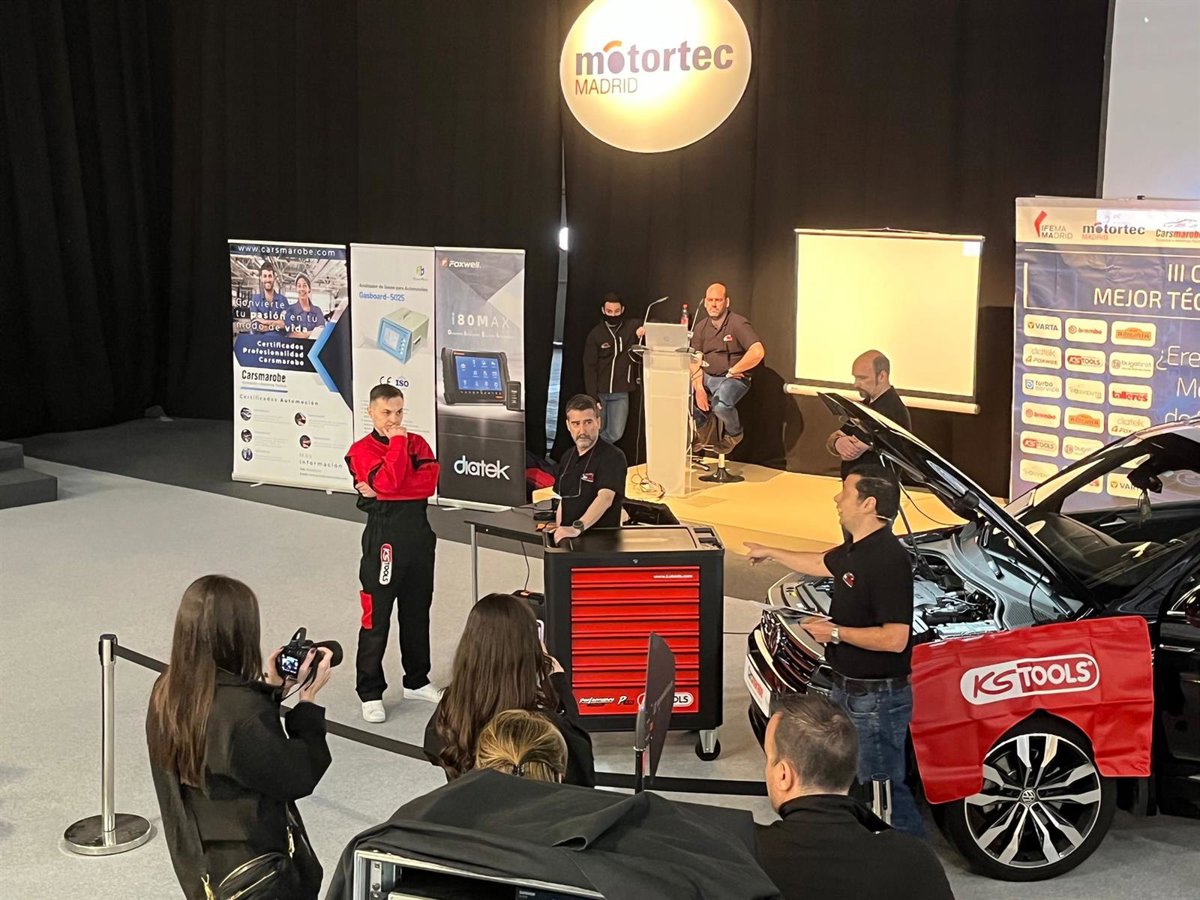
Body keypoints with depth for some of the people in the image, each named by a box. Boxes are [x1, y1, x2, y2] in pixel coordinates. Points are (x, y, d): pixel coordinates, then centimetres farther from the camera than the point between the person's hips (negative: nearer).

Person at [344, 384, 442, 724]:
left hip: (418, 533, 5)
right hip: (383, 537, -5)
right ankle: (370, 693, 5)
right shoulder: (361, 450, -4)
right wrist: (397, 441, -13)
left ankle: (417, 681, 29)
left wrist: (381, 490, -16)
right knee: (376, 618, -3)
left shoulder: (417, 443, 9)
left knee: (417, 612, 15)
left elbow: (430, 482, -9)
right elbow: (386, 482, -22)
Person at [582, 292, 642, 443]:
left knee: (615, 434, -3)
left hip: (621, 393, 1)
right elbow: (589, 368, -3)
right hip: (600, 393, -1)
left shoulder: (633, 328, 2)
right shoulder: (595, 334, -2)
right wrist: (592, 397, -10)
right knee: (596, 433, 6)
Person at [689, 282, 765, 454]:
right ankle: (703, 423, 14)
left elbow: (758, 352, -27)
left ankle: (734, 433, 2)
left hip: (734, 379, -6)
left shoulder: (738, 323, -13)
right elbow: (695, 360, 1)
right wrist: (699, 388, -15)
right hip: (707, 377, 6)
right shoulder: (701, 327, 6)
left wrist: (732, 371, -18)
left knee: (720, 404, -35)